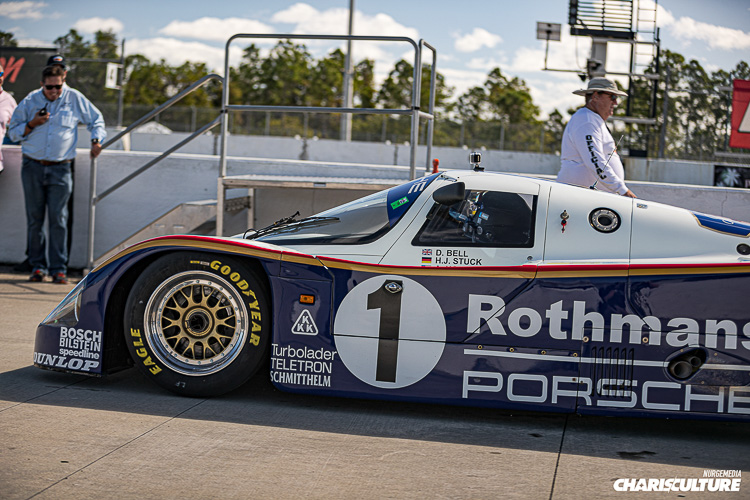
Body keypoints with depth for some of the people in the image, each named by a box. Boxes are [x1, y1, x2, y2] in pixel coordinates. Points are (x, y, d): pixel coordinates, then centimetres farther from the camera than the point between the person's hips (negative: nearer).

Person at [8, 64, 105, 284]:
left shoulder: (75, 98, 3)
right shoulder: (30, 101, 5)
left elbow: (96, 120, 16)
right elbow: (13, 132, 10)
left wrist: (96, 140, -2)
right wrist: (33, 124, -7)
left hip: (60, 169, -1)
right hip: (33, 168, 1)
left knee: (58, 219, -7)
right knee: (34, 219, 3)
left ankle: (58, 268, -3)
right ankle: (38, 266, 11)